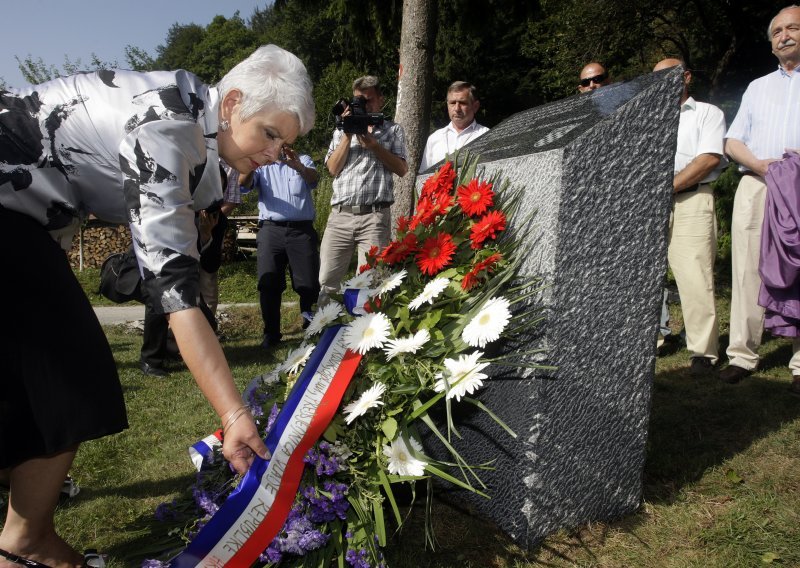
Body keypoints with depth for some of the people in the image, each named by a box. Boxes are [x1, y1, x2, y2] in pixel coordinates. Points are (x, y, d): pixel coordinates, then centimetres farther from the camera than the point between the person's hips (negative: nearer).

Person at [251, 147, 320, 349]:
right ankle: (271, 333, 8)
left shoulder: (303, 160, 13)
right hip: (271, 229, 1)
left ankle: (308, 312, 28)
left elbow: (313, 178, -10)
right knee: (269, 283, -5)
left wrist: (299, 168, -34)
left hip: (302, 229, -1)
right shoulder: (262, 165, 15)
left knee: (309, 283, -3)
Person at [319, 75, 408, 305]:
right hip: (340, 215, 2)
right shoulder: (342, 130, 20)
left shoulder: (393, 130, 14)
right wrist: (348, 135, 0)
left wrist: (372, 144, -5)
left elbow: (401, 169, 3)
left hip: (375, 216, -2)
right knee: (326, 282, -1)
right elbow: (333, 168, 8)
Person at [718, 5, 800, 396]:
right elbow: (732, 141, 17)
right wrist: (758, 164, -4)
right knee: (747, 273, -1)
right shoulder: (758, 87, 24)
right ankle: (743, 356, 4)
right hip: (756, 186, 3)